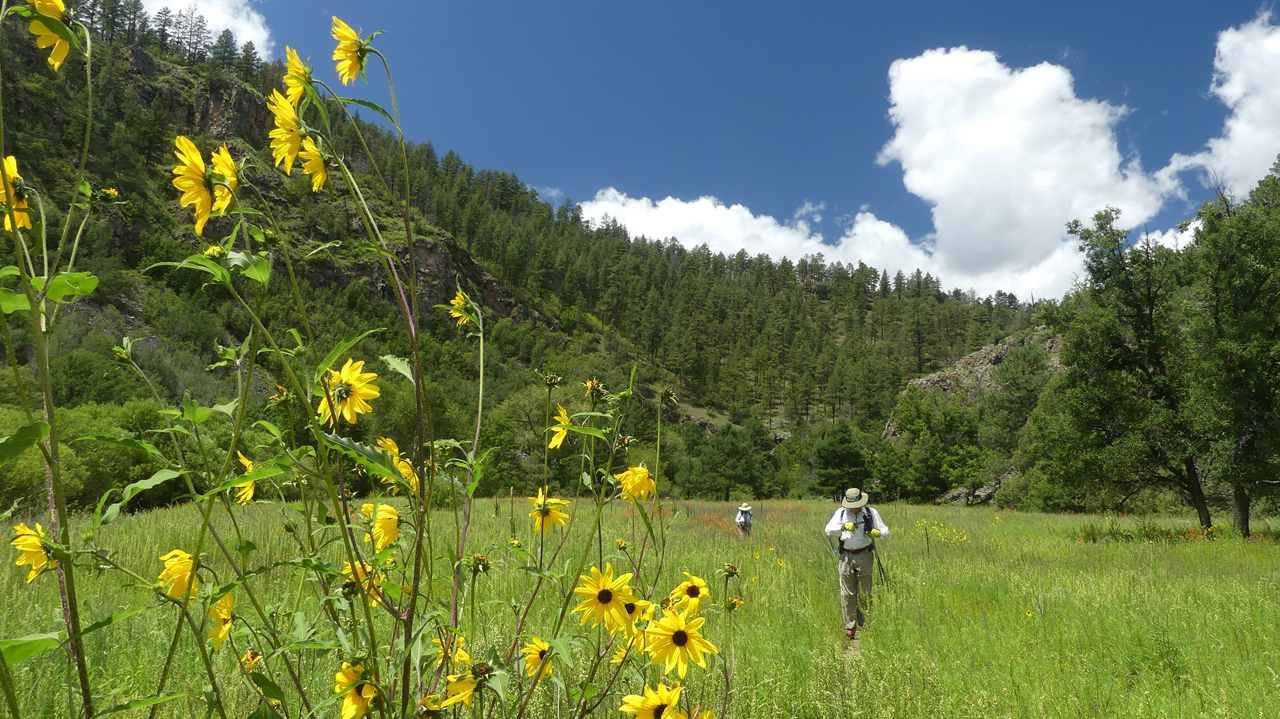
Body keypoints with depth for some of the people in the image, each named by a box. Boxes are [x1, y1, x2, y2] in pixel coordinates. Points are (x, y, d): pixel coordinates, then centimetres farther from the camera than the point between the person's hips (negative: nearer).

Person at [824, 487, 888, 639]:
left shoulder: (871, 512, 4)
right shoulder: (841, 512, 6)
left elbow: (885, 531, 5)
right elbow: (829, 530, -1)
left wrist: (877, 533, -18)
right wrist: (843, 527, -18)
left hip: (865, 556, -1)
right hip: (846, 557, 1)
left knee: (865, 593, 5)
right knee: (847, 594, 2)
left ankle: (865, 627, 15)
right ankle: (849, 627, 9)